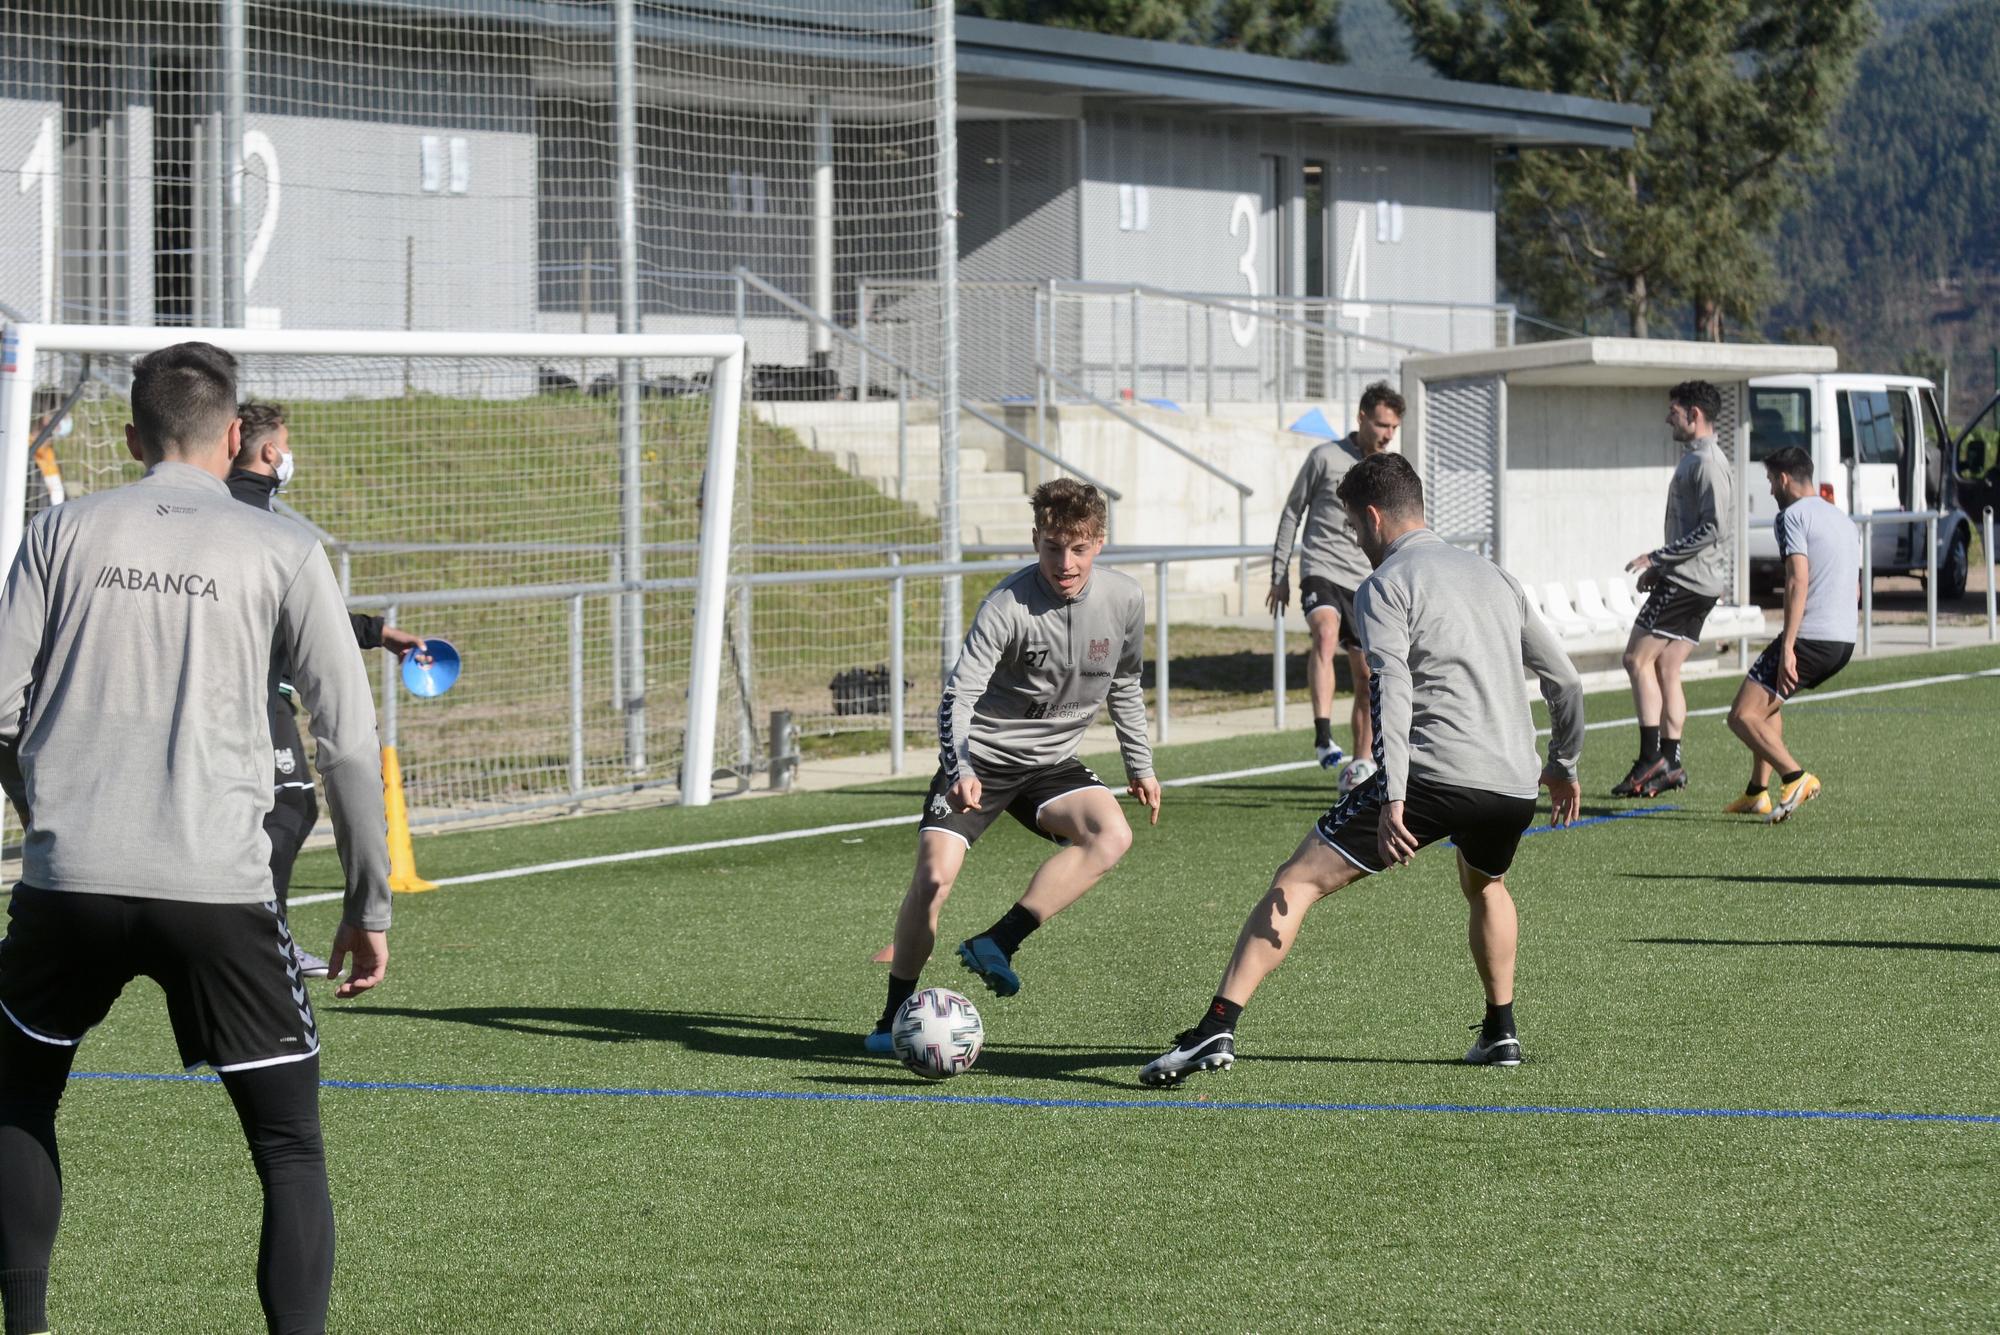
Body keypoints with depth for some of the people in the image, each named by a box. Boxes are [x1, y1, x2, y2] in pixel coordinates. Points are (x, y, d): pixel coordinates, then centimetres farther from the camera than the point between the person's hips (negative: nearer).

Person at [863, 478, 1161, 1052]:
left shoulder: (1124, 600, -6)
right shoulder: (1009, 605, -21)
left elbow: (1124, 685, 14)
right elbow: (959, 693, -27)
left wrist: (1140, 764, 17)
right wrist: (959, 769, -43)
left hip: (1052, 762, 4)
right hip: (980, 757, -4)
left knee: (1112, 835, -26)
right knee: (934, 874, -19)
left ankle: (996, 944, -24)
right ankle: (896, 1016, -2)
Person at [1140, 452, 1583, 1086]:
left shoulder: (1384, 586, 3)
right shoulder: (1494, 575, 24)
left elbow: (1393, 691, -13)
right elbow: (1565, 680, 27)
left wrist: (1392, 798, -22)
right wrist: (1564, 765, 42)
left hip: (1436, 772, -7)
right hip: (1514, 784, 7)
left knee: (1297, 882, -4)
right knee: (1484, 885, 39)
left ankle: (1217, 1028, -16)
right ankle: (1501, 1032, 34)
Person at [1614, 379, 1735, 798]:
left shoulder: (1707, 462, -14)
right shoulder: (1694, 458, 19)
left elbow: (1712, 528, -21)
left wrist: (1659, 557, -19)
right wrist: (1660, 567, 22)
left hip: (1689, 579, -10)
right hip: (1698, 582, 10)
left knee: (1638, 658, -9)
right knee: (1665, 667, 9)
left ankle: (1651, 759, -11)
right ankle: (1670, 762, 7)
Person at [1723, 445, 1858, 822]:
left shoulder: (1793, 516, -7)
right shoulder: (1842, 519, 21)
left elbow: (1798, 582, -18)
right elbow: (1855, 589, 27)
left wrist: (1787, 648, -22)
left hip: (1810, 637, -9)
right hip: (1844, 642, 9)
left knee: (1743, 716, -8)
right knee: (1767, 703, 27)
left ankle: (1796, 778, -24)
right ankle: (1757, 793, 23)